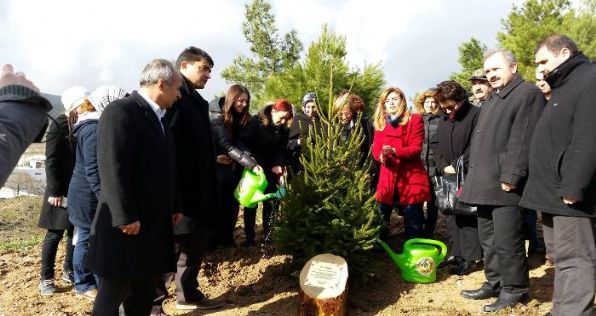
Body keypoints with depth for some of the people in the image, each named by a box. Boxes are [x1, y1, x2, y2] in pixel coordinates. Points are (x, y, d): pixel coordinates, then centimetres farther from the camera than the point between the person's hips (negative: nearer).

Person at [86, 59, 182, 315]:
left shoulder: (158, 117, 15)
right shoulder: (120, 111, -13)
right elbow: (112, 169, -20)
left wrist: (172, 208, 17)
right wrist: (126, 217, -22)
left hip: (155, 223, 9)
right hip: (127, 225, -8)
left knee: (144, 295, 15)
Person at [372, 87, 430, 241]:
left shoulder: (415, 120, 0)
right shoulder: (380, 123, 12)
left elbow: (416, 148, -9)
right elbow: (375, 149, 4)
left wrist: (394, 151, -25)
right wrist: (381, 156, -20)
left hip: (411, 177, -3)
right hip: (387, 177, 3)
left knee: (413, 221, 0)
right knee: (381, 218, 5)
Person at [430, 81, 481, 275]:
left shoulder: (475, 115, -10)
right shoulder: (443, 120, 14)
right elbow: (435, 144, 12)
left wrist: (457, 166, -14)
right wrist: (443, 167, -3)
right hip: (447, 176, 7)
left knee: (468, 217, -4)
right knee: (450, 216, 10)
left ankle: (470, 258, 3)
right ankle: (456, 254, 19)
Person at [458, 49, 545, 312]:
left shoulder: (528, 94, -6)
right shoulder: (491, 100, 23)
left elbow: (522, 140, -17)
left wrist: (511, 177, -22)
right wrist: (473, 178, 18)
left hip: (505, 185, -9)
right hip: (485, 184, 9)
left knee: (506, 242, -4)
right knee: (488, 240, 16)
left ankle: (514, 290, 10)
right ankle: (494, 283, 27)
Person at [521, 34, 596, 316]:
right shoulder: (565, 87, 21)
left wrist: (573, 188, -24)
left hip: (570, 196, -10)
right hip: (554, 192, 10)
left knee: (573, 258, -6)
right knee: (561, 257, 14)